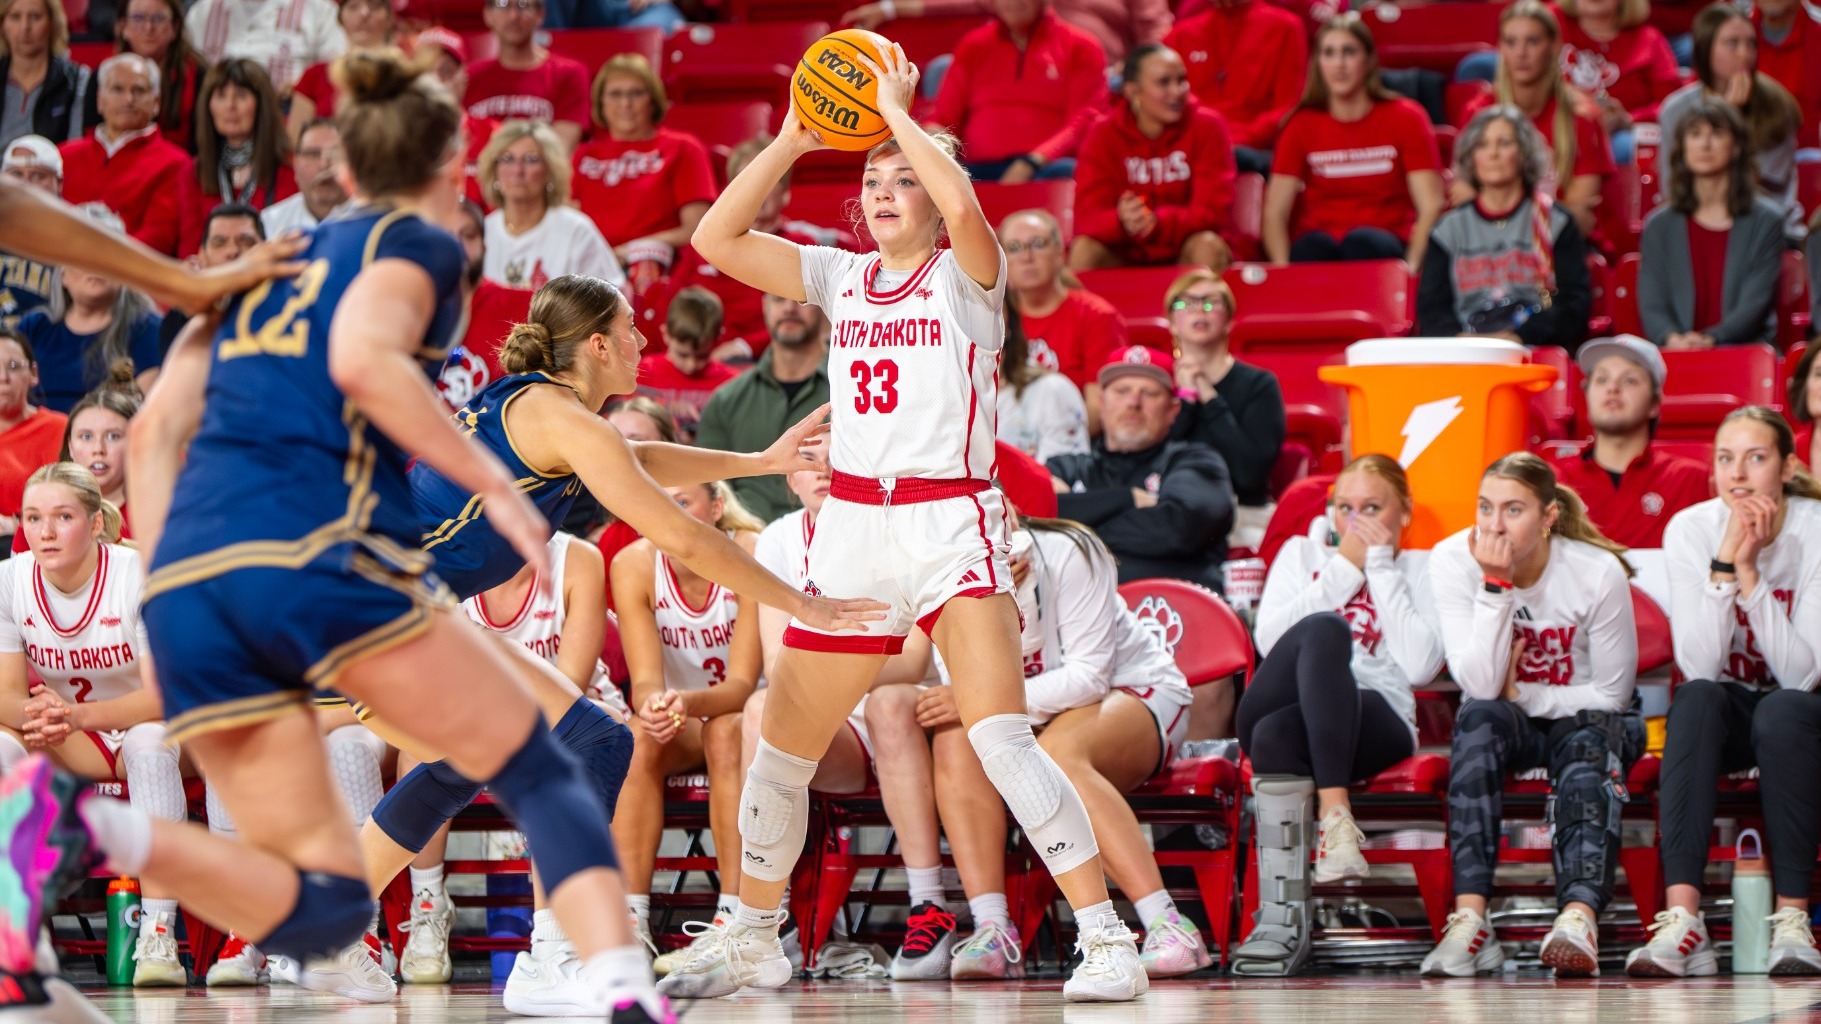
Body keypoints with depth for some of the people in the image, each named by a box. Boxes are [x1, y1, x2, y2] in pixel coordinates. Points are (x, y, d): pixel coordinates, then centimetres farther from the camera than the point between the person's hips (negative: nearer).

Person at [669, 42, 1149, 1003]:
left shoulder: (966, 276, -1)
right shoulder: (843, 278, 13)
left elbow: (962, 210, -25)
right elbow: (716, 240, 5)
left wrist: (898, 110, -14)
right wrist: (790, 141, -2)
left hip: (951, 521, -5)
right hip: (850, 523, 5)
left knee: (1001, 737, -21)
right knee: (781, 751, 10)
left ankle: (1105, 939, -19)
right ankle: (752, 939, 29)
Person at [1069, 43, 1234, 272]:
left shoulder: (1207, 126, -7)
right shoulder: (1103, 134, -4)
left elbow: (1214, 212, -14)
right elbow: (1088, 217, -13)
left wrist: (1157, 222, -34)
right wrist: (1121, 222, -38)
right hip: (1125, 254, 0)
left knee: (1208, 246, -30)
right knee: (1084, 249, -27)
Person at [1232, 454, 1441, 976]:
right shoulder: (1302, 552, 24)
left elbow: (1421, 667, -3)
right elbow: (1270, 639, 5)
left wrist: (1381, 568, 1)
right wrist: (1344, 570, 4)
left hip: (1374, 722, -1)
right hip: (1278, 709, 1)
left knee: (1276, 734, -37)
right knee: (1324, 630, -34)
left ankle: (1283, 914, -42)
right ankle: (1334, 812, -45)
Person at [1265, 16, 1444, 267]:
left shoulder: (1405, 119, 4)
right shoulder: (1301, 124, 8)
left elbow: (1431, 206, -4)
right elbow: (1275, 212, 1)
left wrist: (1412, 265, -23)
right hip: (1319, 250, 0)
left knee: (1361, 242, -35)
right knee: (1313, 247, -35)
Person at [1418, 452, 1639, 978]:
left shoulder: (1599, 572, -16)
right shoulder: (1453, 561, -13)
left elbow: (1613, 693, -8)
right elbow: (1480, 686, -21)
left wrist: (1524, 695, -16)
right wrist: (1495, 586, -28)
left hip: (1581, 719, -1)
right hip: (1505, 726, 1)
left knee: (1593, 737, -35)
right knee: (1480, 719, -32)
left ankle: (1580, 916, -58)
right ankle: (1470, 919, -46)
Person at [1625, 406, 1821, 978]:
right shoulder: (1690, 530, -10)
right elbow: (1699, 666, -20)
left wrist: (1749, 573, -30)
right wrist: (1724, 563, -29)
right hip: (1720, 720, 1)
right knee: (1698, 699, -33)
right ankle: (1683, 920, -45)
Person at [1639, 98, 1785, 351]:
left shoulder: (1765, 222, 8)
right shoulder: (1659, 226, 14)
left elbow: (1756, 304, -2)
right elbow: (1651, 305, 4)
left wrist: (1710, 339, -21)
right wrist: (1673, 338, -20)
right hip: (1675, 358, 1)